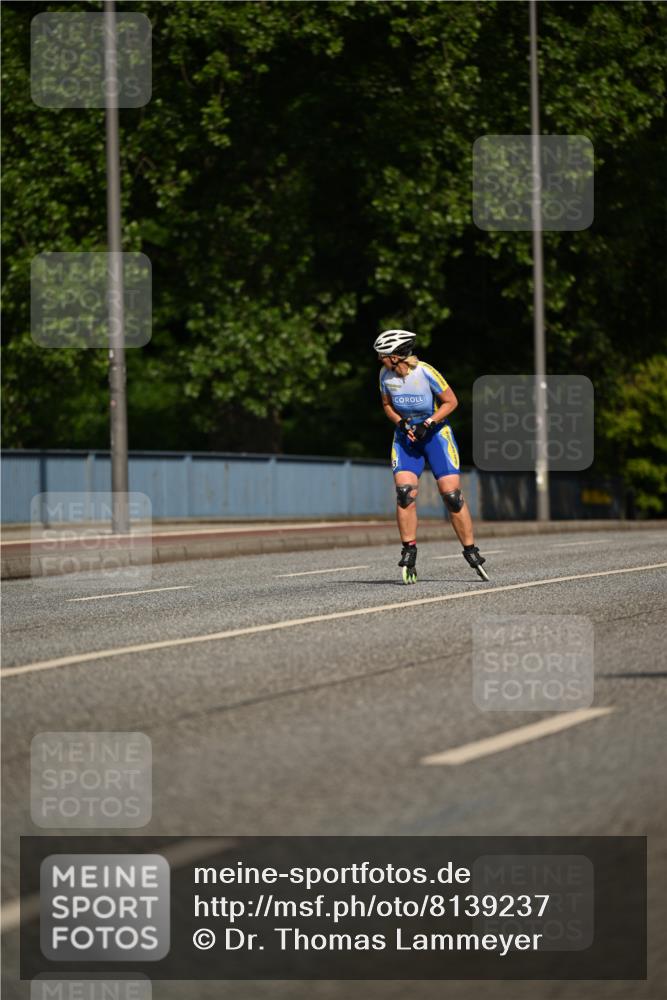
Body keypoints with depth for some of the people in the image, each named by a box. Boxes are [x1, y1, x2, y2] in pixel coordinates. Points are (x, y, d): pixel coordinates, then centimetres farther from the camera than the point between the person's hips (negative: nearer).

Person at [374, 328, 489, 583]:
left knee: (452, 495, -7)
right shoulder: (385, 375, -7)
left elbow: (451, 401, -11)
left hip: (435, 431, -3)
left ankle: (471, 552, 6)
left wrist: (428, 423, -21)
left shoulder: (425, 372, -20)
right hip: (406, 435, 3)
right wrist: (400, 422, -11)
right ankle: (409, 552, -8)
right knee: (404, 492, -16)